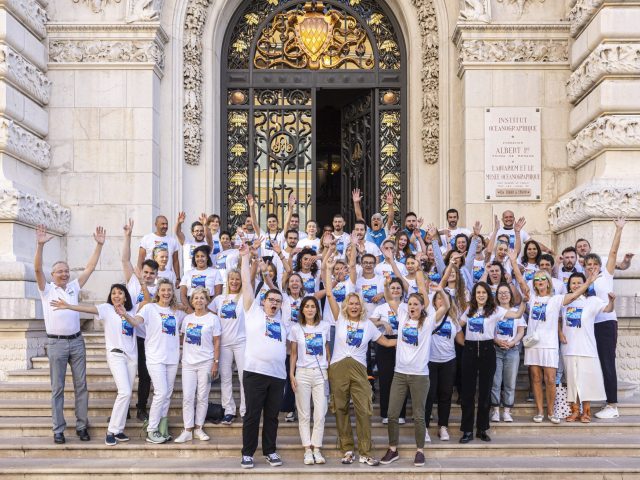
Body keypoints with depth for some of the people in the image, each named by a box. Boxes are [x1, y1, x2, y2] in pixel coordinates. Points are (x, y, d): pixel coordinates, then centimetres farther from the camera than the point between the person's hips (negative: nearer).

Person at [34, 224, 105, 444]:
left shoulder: (74, 287, 9)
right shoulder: (46, 289, 0)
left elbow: (90, 267, 7)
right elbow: (37, 269, -15)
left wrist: (99, 245, -1)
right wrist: (40, 245, -28)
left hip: (76, 341, 3)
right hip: (56, 343, -3)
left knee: (81, 385, 5)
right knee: (57, 388, 2)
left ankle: (82, 426, 13)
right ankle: (58, 430, 5)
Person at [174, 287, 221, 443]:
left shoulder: (213, 319, -2)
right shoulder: (187, 318, 8)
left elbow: (216, 342, -2)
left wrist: (216, 363, -6)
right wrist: (183, 354, 8)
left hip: (205, 363, -3)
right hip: (188, 363, 3)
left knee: (202, 397, 2)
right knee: (187, 397, -2)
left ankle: (198, 428, 12)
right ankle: (187, 430, 1)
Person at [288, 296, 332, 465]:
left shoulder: (325, 326, 7)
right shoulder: (296, 328, 5)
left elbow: (327, 351, 12)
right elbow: (293, 354, 8)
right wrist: (291, 374, 0)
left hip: (321, 374, 1)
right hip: (303, 373, -1)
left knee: (320, 414, -3)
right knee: (304, 414, 0)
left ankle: (317, 449, 4)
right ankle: (307, 450, 3)